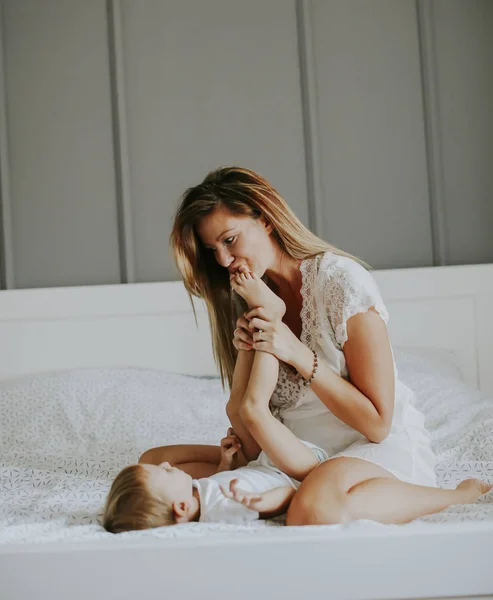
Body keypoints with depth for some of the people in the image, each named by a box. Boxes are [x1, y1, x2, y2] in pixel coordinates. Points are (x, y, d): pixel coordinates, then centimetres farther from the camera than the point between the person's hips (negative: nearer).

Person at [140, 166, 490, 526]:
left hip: (383, 447, -7)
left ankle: (449, 496, -15)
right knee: (156, 461, -4)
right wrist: (245, 355, -14)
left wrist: (299, 355, -22)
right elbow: (251, 441, 4)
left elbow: (377, 423, -15)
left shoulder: (342, 280, -14)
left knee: (314, 510, -42)